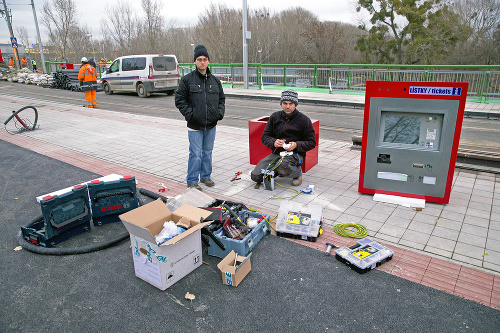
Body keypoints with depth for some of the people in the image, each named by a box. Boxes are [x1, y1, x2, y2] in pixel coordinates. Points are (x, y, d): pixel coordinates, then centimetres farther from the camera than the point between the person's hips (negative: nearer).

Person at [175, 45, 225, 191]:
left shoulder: (215, 80, 9)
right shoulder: (187, 80, -4)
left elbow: (221, 98, 19)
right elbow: (179, 100, -3)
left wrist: (220, 112, 3)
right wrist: (190, 114, -12)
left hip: (211, 125, 4)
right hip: (195, 125, -4)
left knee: (208, 152, 15)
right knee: (195, 154, -3)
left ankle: (206, 176, 31)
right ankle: (192, 181, 10)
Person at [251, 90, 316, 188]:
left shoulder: (304, 120, -3)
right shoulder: (275, 117, 7)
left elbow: (312, 143, 0)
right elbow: (264, 136, 9)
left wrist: (296, 145, -19)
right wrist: (273, 142, -14)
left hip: (295, 154, -4)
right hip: (276, 153, 4)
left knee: (282, 166, -39)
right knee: (255, 176, -11)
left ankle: (297, 172, -3)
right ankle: (277, 172, 17)